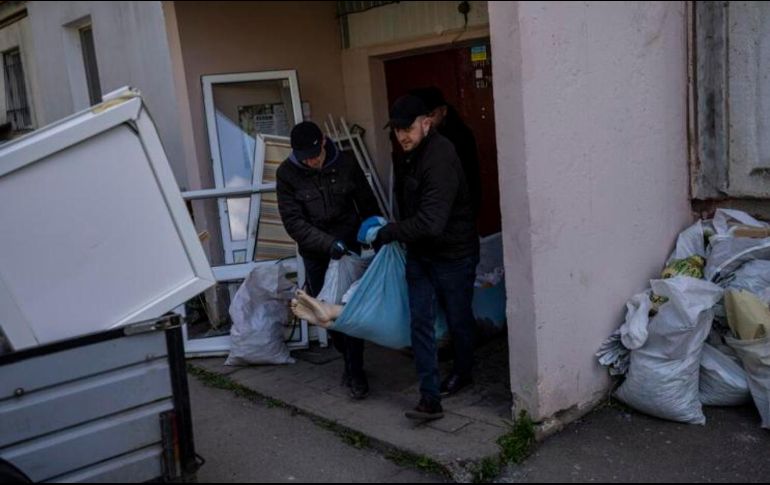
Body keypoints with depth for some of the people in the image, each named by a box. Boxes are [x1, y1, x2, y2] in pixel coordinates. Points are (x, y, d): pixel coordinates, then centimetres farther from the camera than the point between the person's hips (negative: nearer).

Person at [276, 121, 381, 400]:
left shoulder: (345, 164, -7)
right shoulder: (287, 174, -10)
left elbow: (367, 205, 4)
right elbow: (293, 221, -14)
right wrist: (328, 243, -23)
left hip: (348, 248, -1)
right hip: (315, 253, 1)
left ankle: (355, 372, 5)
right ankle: (349, 358, 32)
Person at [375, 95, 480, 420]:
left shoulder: (439, 159, -26)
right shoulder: (412, 155, 4)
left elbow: (431, 222, -34)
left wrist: (390, 232, -23)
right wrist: (397, 232, 9)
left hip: (453, 255, -8)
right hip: (420, 254, 8)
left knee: (458, 319, 12)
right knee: (421, 322, 0)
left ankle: (463, 372, 38)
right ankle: (430, 397, 3)